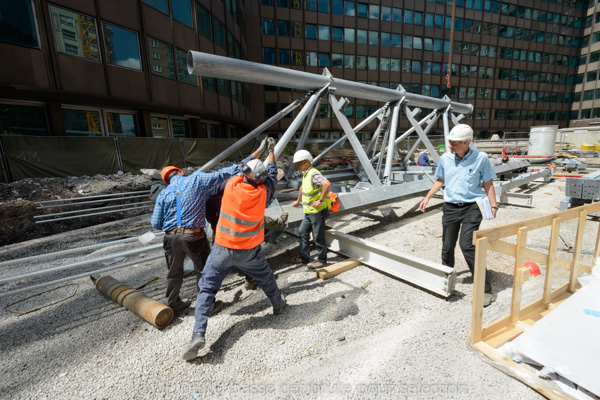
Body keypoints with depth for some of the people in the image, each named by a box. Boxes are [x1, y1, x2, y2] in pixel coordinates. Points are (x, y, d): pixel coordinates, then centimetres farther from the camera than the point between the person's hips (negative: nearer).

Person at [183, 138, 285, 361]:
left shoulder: (231, 184, -12)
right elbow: (272, 174, 8)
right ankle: (278, 305, 47)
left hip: (222, 248, 0)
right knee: (266, 278, 26)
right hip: (249, 251, 1)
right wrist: (272, 150, 23)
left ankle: (199, 333, 2)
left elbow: (240, 170, 11)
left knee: (206, 288, 10)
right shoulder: (262, 193, -12)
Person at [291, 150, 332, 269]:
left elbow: (327, 184, -35)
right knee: (303, 233, 16)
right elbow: (303, 187, 30)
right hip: (309, 212, 10)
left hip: (318, 211, -10)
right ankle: (304, 257, 28)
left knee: (318, 237, 2)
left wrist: (320, 200, -28)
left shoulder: (313, 174, -20)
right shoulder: (305, 174, 12)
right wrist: (298, 201, 37)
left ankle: (321, 260, 17)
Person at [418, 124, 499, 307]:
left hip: (471, 207, -3)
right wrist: (427, 198, 9)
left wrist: (493, 205, -8)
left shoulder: (480, 158, -5)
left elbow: (488, 183, 1)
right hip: (450, 207, 4)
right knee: (447, 247, 9)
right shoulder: (445, 158, 3)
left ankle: (486, 290, -3)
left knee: (467, 245, -16)